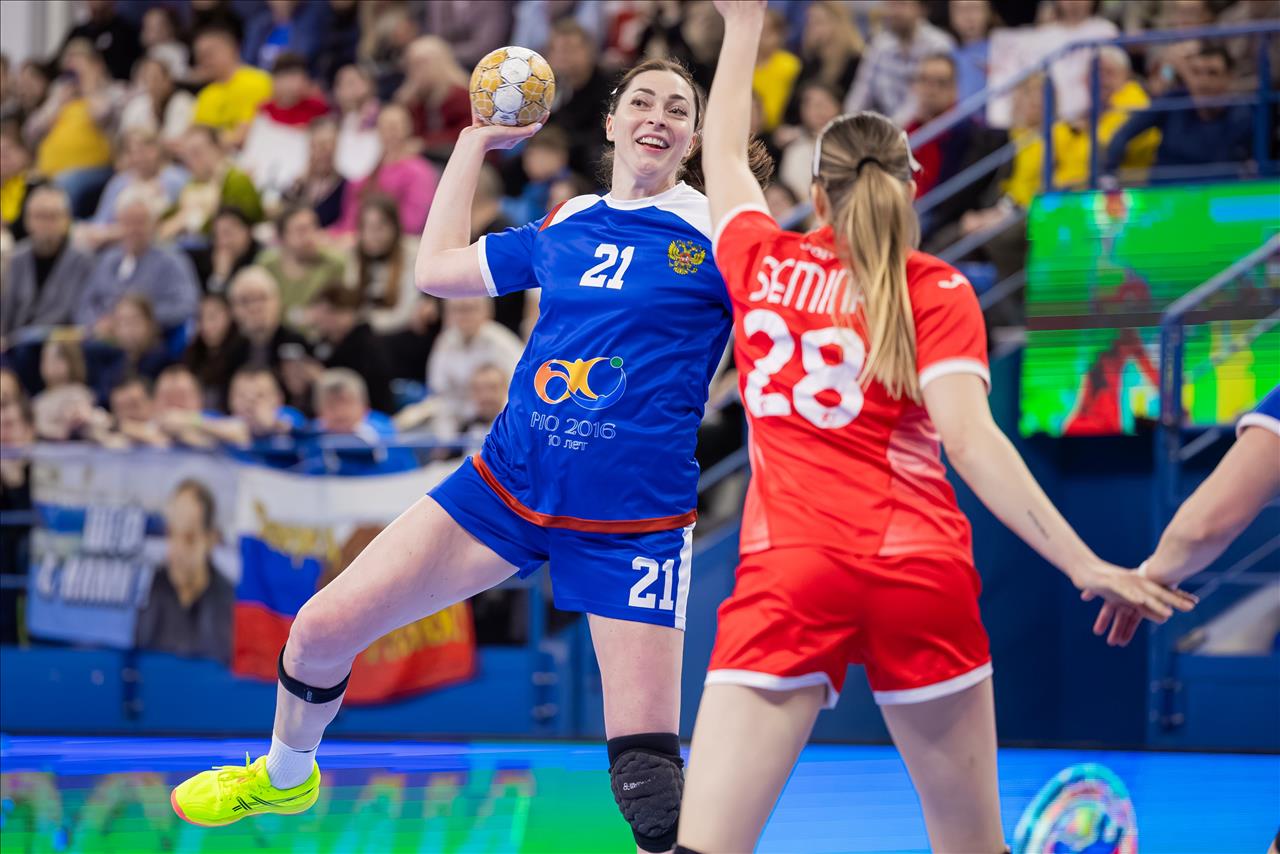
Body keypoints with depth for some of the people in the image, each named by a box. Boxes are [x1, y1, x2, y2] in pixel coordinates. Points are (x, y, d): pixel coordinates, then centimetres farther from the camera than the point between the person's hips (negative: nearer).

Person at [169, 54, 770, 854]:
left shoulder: (712, 234, -4)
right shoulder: (566, 226, 9)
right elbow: (437, 268, 21)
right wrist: (475, 143, 22)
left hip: (632, 521, -5)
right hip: (509, 481, 5)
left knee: (648, 779, -15)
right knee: (323, 628, 6)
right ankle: (285, 774, 34)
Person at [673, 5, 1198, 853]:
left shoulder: (762, 262, 9)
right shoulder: (937, 290, 2)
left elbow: (724, 153, 30)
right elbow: (969, 440, -11)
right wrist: (1084, 564, -15)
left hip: (788, 575, 0)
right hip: (920, 574, 0)